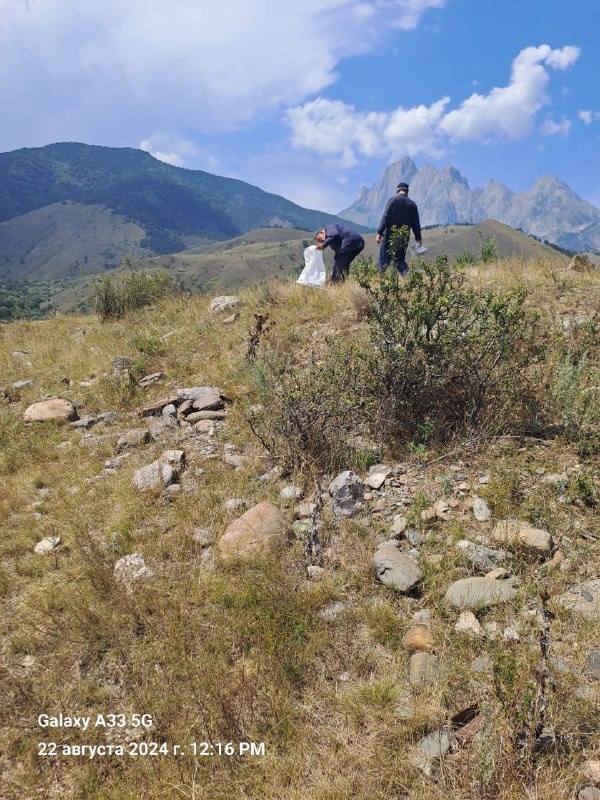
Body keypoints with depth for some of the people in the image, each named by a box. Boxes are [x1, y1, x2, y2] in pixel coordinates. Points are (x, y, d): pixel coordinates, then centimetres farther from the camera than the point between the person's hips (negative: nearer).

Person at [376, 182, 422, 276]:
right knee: (400, 260, 15)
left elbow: (385, 217, -11)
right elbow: (416, 223, 9)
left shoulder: (392, 200, -3)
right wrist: (418, 238, 17)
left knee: (384, 260, 0)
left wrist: (379, 233, -13)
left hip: (390, 236, -4)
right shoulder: (412, 204, 8)